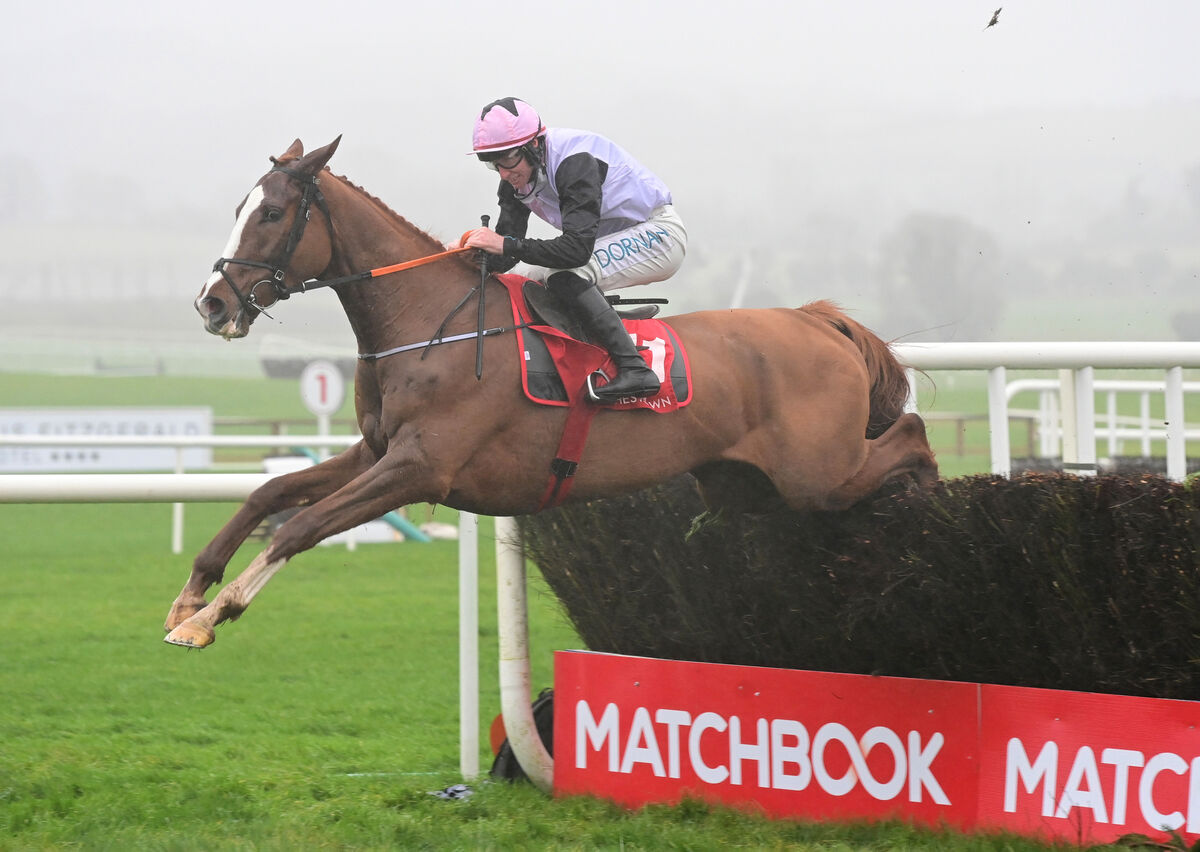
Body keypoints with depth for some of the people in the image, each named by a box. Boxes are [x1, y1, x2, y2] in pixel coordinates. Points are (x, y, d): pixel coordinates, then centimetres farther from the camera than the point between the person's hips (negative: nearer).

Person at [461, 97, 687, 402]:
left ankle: (633, 369, -30)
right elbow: (504, 258, -6)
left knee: (566, 276, -29)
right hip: (617, 239, 9)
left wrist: (508, 245, -41)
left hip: (659, 232, -9)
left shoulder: (576, 162, -31)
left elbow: (578, 248, -40)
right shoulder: (515, 178, -5)